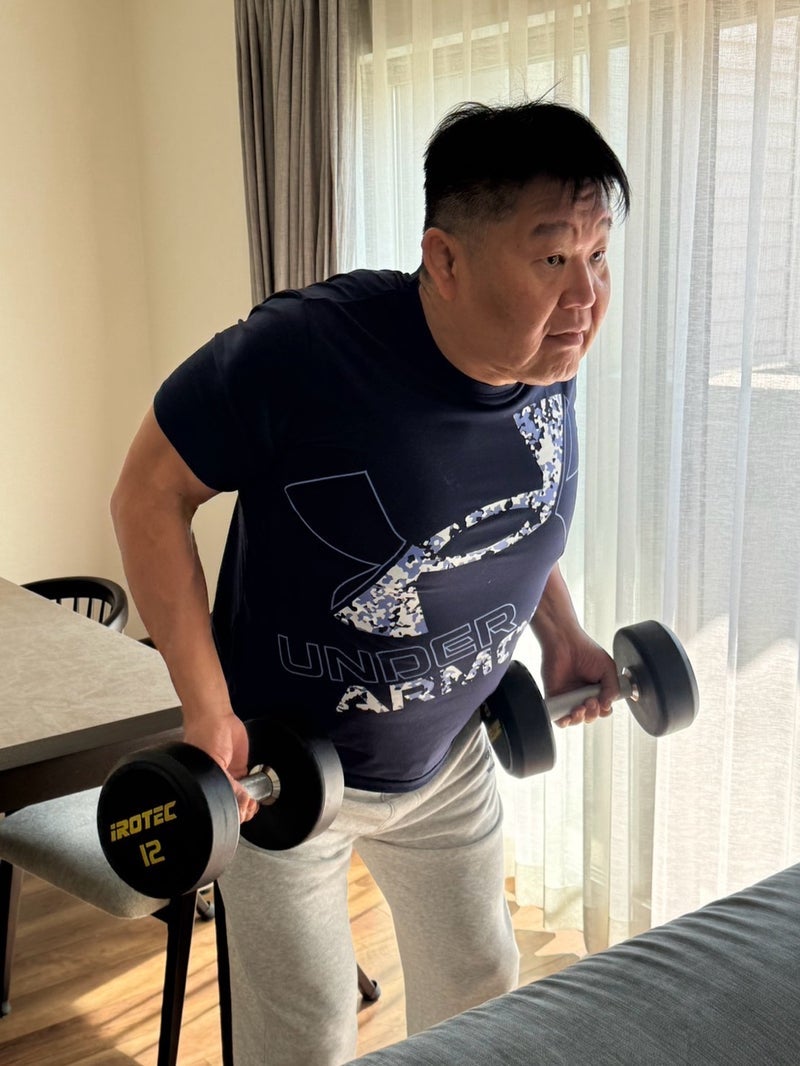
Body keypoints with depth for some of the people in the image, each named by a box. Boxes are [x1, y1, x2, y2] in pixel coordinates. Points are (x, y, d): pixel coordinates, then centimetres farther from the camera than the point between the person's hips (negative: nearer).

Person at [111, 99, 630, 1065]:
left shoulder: (549, 362, -11)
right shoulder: (304, 351, -31)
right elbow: (150, 490, -21)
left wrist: (559, 632, 2)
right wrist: (208, 711, -24)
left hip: (449, 759, 6)